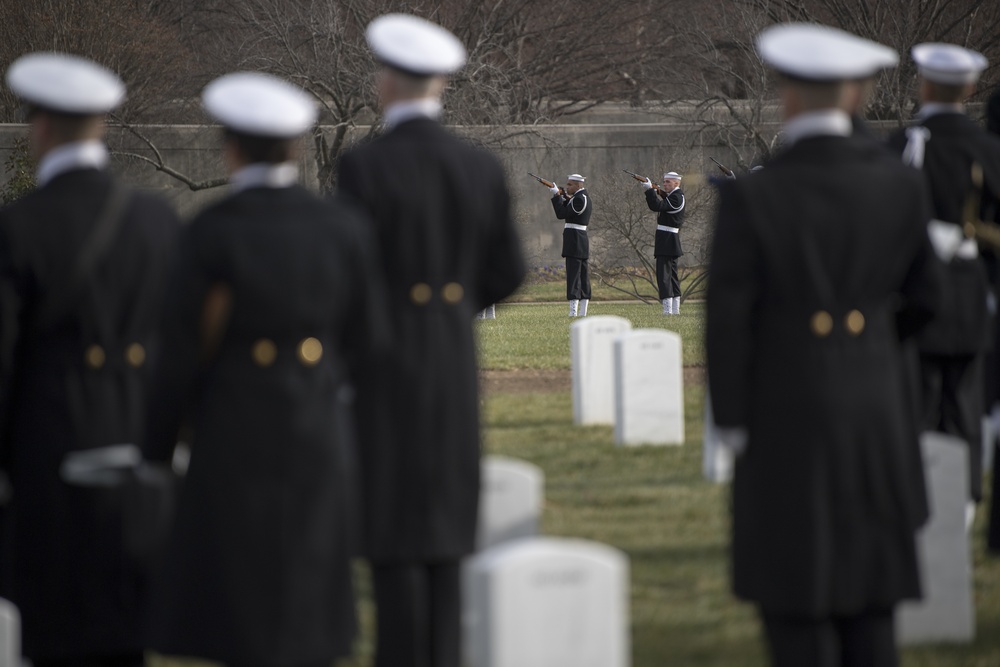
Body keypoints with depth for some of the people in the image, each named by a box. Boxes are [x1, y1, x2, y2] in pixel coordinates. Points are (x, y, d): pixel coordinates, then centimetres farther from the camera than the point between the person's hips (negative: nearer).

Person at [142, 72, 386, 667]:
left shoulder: (212, 233, -12)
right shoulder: (345, 227, -2)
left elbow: (182, 349, -9)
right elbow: (368, 343, 4)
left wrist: (158, 445, 2)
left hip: (235, 434, -3)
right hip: (321, 437, 4)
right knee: (309, 592, 13)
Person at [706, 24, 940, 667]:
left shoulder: (751, 197, -15)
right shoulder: (901, 185, -4)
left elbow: (729, 320, -12)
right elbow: (922, 296, 7)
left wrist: (731, 424, 0)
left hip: (786, 420, -4)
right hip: (877, 416, 4)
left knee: (793, 594, 3)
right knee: (867, 595, 13)